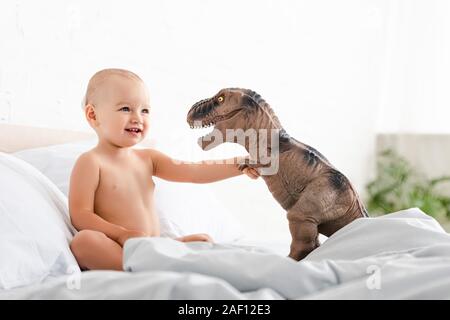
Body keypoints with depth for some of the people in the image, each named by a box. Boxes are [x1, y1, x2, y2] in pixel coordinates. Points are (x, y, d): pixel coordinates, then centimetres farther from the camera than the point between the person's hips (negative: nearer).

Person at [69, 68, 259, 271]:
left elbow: (194, 172, 4)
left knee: (203, 241, 6)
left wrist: (238, 166, -10)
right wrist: (122, 234, -26)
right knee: (84, 240, -36)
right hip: (114, 252, -7)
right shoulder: (91, 162, -6)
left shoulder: (148, 159, 13)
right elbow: (80, 216, -13)